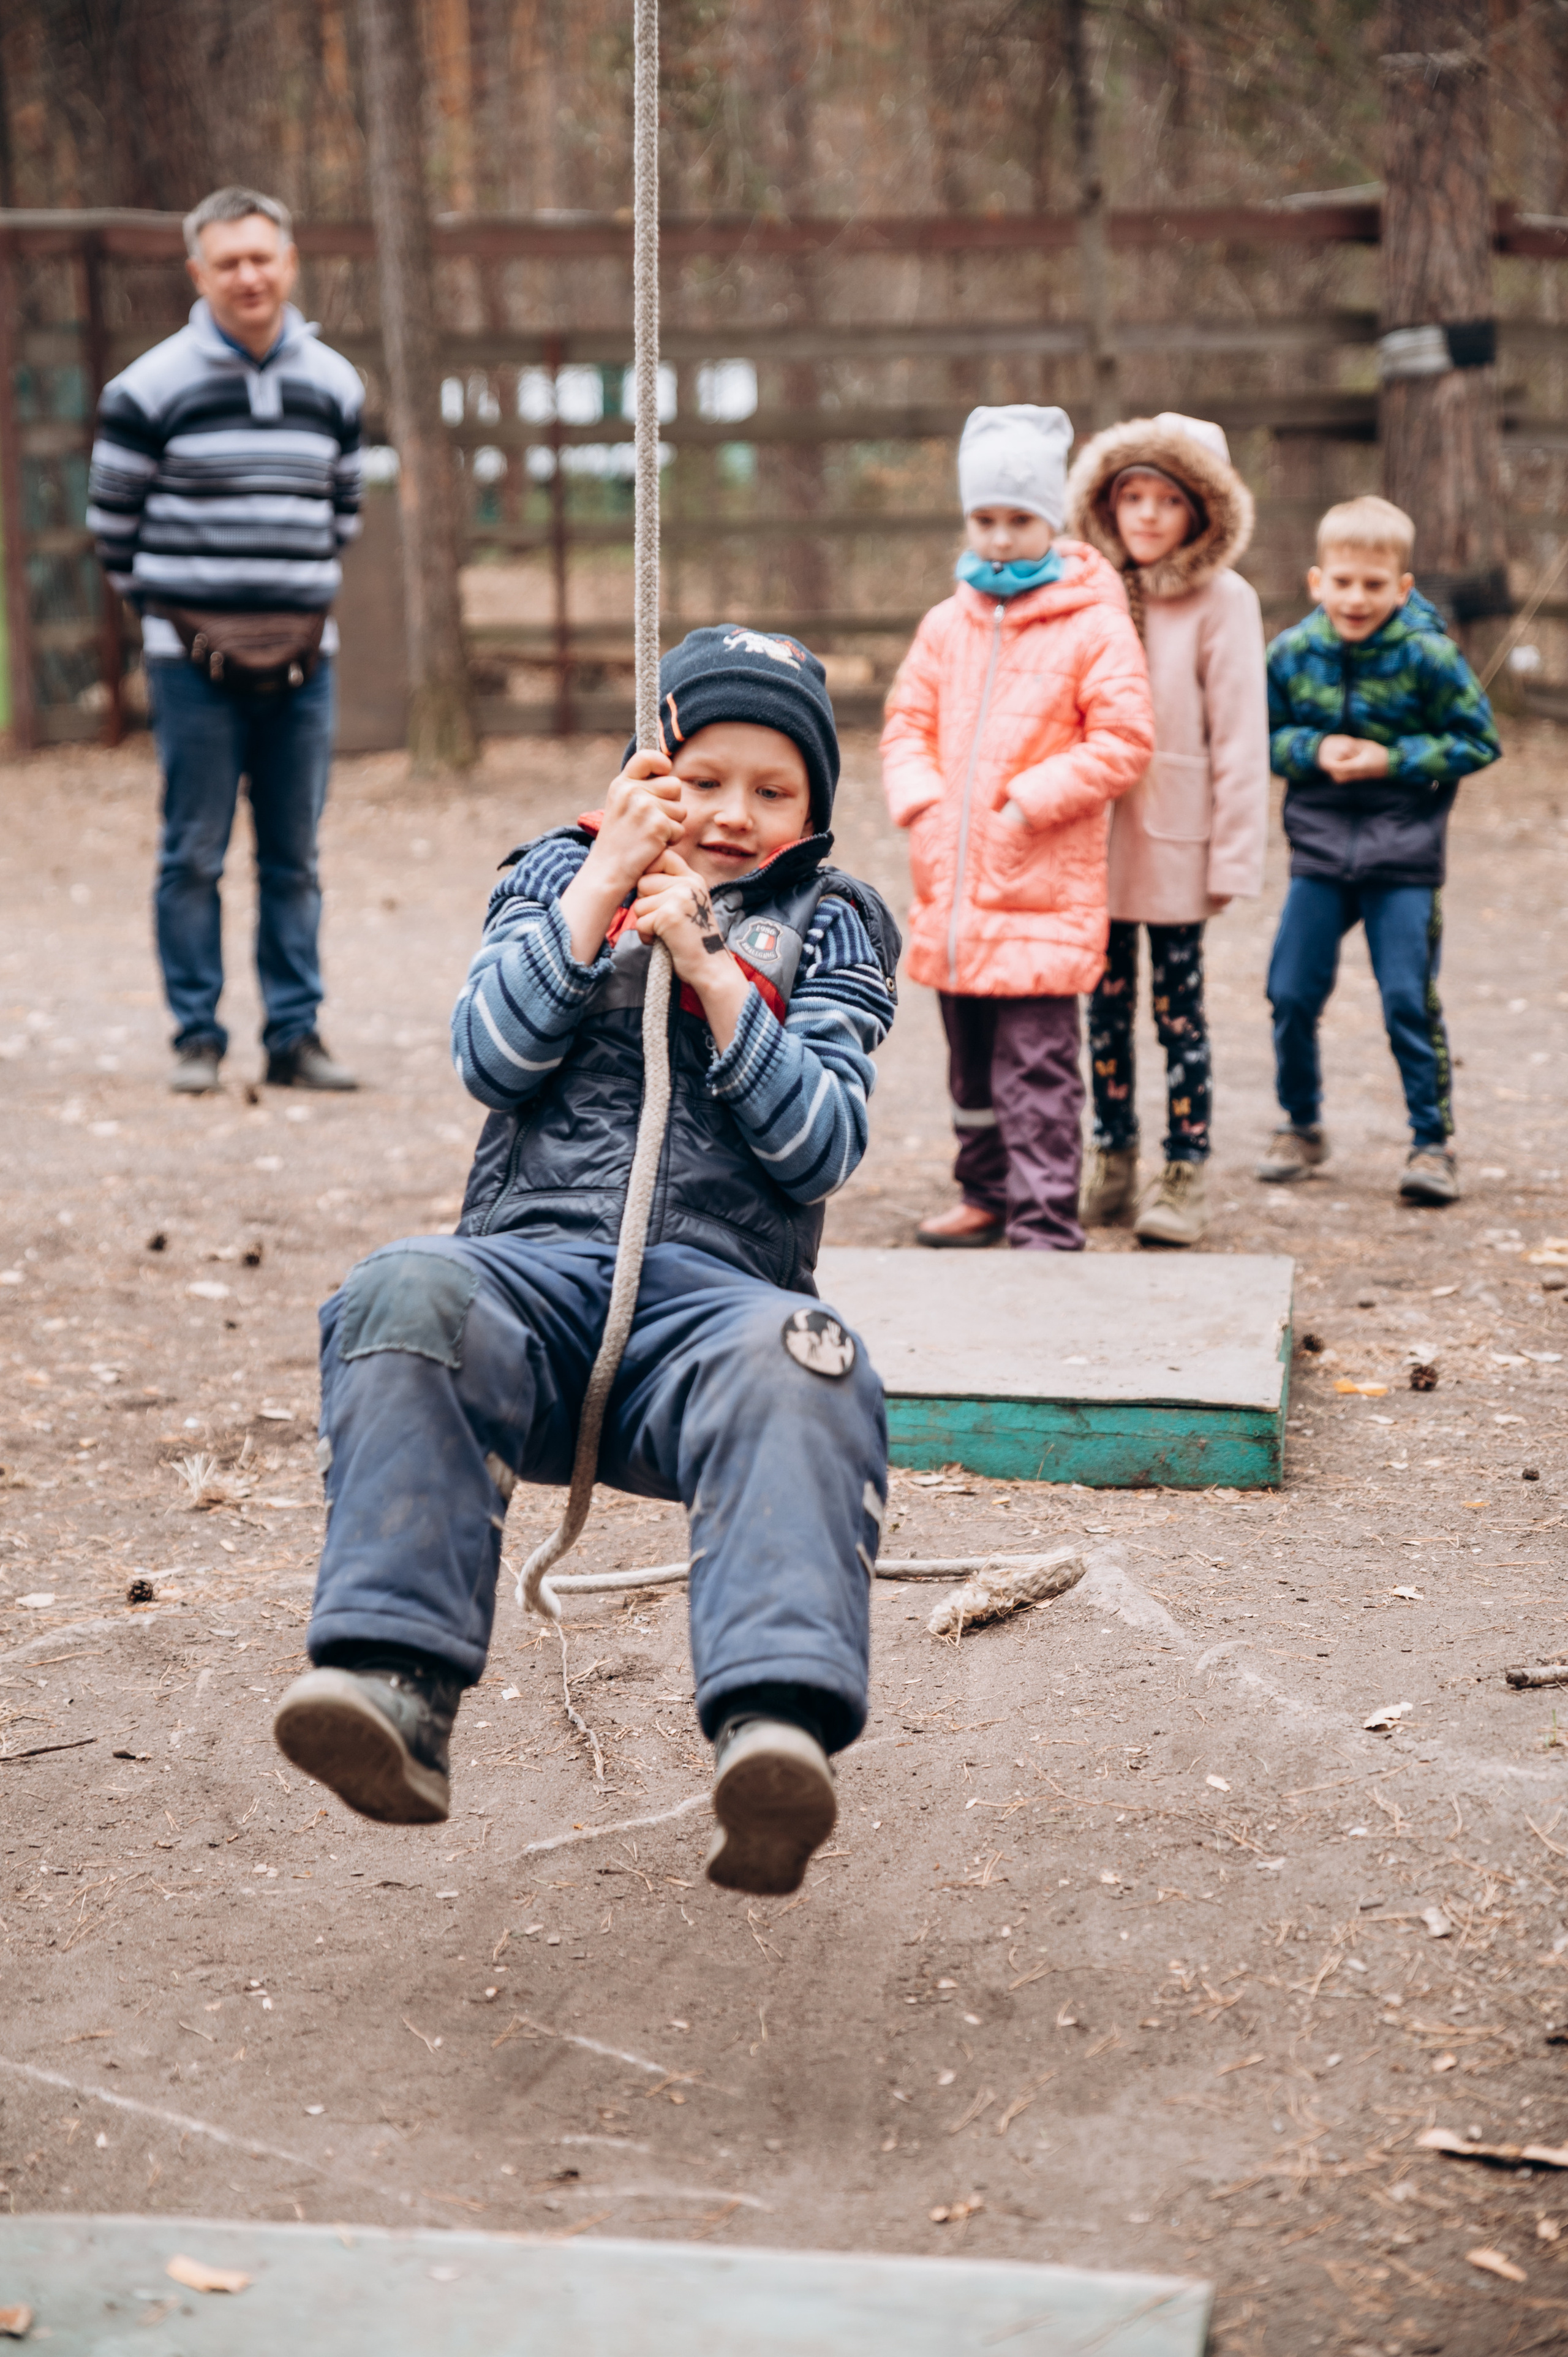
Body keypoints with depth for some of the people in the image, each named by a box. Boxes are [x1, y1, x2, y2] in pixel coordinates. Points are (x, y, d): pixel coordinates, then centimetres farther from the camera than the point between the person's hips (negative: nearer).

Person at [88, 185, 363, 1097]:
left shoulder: (335, 385, 9)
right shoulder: (151, 388, -4)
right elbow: (113, 518, 4)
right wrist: (165, 608, 10)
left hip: (303, 655, 3)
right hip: (194, 658, -3)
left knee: (295, 858, 6)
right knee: (194, 856, -1)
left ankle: (296, 1035, 12)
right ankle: (198, 1037, 6)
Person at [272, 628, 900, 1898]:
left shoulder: (831, 925, 19)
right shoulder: (561, 871, 21)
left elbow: (823, 1145, 5)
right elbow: (494, 1058, 5)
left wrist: (707, 965, -5)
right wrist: (604, 880, -1)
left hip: (716, 1284, -1)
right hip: (537, 1262, 1)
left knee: (801, 1366, -38)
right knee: (406, 1294, -35)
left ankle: (776, 1723, -59)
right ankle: (397, 1694, -45)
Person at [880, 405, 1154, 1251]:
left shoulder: (1094, 626, -6)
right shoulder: (947, 625, 10)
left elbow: (1123, 743, -10)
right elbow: (908, 725, 14)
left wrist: (1028, 801, -15)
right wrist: (921, 804, -4)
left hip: (1043, 889, -6)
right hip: (951, 890, 6)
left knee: (1037, 1071, -7)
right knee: (972, 1067, 18)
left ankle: (1047, 1228, -2)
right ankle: (988, 1194, 33)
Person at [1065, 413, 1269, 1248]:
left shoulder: (1222, 602, -7)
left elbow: (1240, 738, -7)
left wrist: (1232, 858, -8)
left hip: (1174, 845, -4)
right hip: (1095, 839, 4)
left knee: (1178, 1009, 4)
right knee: (1106, 1006, 12)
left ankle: (1184, 1178, 13)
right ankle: (1111, 1165, 23)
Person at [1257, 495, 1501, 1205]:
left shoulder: (1428, 656, -10)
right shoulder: (1292, 653, -2)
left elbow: (1478, 741, -4)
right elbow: (1265, 738, 9)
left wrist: (1393, 759, -14)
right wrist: (1313, 749, -12)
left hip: (1405, 859, -3)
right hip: (1319, 853, 3)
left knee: (1410, 1003, -4)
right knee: (1292, 995, 5)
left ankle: (1432, 1142, 8)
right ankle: (1301, 1126, 24)